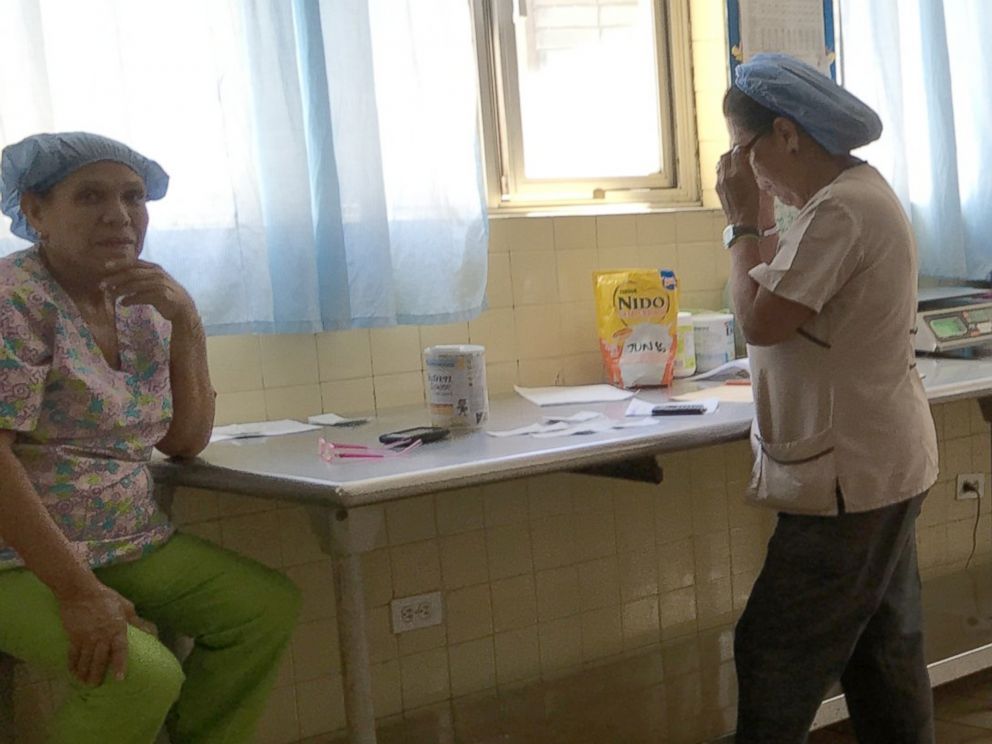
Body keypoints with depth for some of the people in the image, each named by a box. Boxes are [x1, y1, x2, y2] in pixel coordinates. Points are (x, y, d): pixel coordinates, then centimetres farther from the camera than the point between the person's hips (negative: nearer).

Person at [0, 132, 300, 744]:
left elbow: (186, 442, 7)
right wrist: (78, 592, -27)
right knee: (143, 673, -27)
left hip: (133, 546, 8)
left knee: (270, 606, -6)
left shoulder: (143, 308, 8)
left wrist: (186, 321, -6)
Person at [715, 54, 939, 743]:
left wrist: (744, 222, -11)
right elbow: (791, 304, 17)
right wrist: (763, 223, 9)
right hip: (879, 468, 11)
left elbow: (762, 320, -21)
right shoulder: (855, 192, 12)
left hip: (850, 478, -11)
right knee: (886, 655, 18)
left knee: (776, 659, -2)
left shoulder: (842, 210, -22)